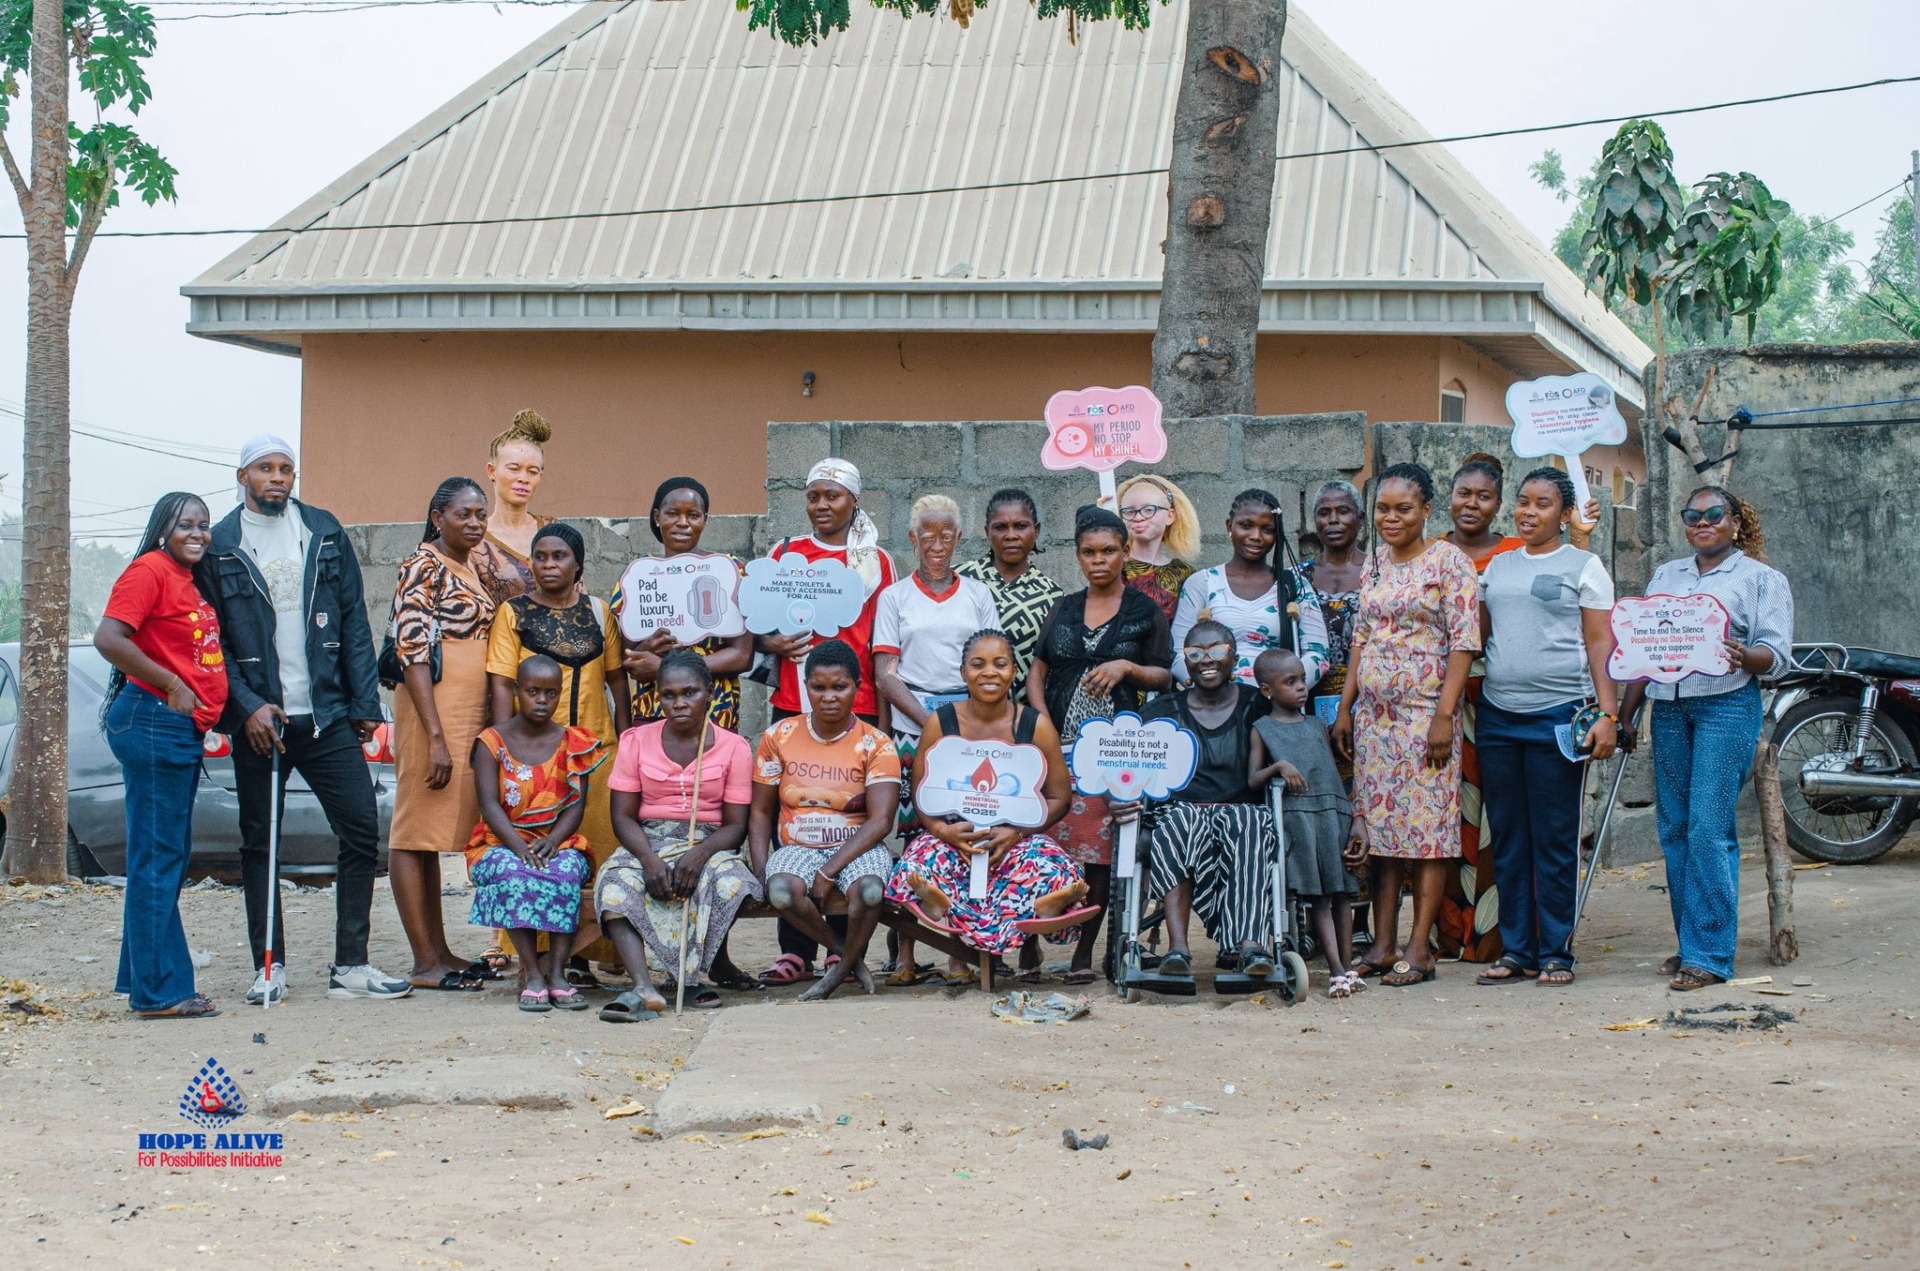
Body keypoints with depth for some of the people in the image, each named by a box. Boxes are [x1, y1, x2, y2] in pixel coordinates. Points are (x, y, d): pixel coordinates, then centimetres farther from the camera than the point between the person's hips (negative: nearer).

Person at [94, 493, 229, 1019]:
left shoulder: (190, 580, 18)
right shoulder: (150, 571, -10)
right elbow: (108, 638, -21)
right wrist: (170, 686, -18)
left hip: (183, 730, 10)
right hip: (153, 723, -10)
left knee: (171, 857, 14)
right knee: (158, 858, -7)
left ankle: (142, 979, 21)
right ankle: (160, 990, -5)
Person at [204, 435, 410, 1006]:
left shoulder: (325, 532, 8)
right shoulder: (219, 546, 1)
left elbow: (354, 620, 7)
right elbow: (212, 639, -1)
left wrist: (365, 703, 1)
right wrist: (246, 706, -12)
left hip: (327, 715, 2)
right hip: (258, 718, -2)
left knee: (362, 830, -3)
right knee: (258, 844, 5)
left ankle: (351, 965, 5)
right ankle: (268, 968, 14)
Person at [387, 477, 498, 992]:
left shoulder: (471, 567, 16)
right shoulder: (424, 566, -10)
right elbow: (411, 650, -16)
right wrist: (435, 736, -21)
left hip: (469, 715, 9)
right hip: (432, 712, -9)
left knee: (434, 832, 12)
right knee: (415, 832, -4)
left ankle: (439, 952, 16)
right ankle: (424, 963, -3)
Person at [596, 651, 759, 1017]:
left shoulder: (733, 747, 3)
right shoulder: (636, 741, 6)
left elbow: (736, 824, -1)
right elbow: (623, 815, 1)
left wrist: (699, 854, -22)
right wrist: (649, 859, -19)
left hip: (709, 846, -1)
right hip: (647, 845, 1)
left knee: (732, 882, -35)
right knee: (616, 883, -33)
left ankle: (694, 974, -14)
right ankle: (642, 987, -46)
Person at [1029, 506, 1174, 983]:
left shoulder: (1145, 611, 8)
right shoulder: (1063, 609, 16)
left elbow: (1163, 678, 7)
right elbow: (1036, 673, 14)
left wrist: (1127, 667, -12)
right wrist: (1044, 728, -1)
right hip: (1059, 743, 2)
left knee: (1098, 851, -6)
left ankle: (1085, 952, -1)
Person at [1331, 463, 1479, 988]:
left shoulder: (1448, 561, -6)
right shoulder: (1375, 563, 13)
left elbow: (1464, 642, -10)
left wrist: (1444, 714, -16)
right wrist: (1345, 707, 12)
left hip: (1424, 710, -6)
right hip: (1374, 712, 6)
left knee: (1427, 825, -4)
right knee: (1378, 824, 6)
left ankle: (1419, 949, -2)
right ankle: (1383, 944, 10)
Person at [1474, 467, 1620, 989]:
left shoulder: (1583, 566, 3)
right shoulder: (1497, 567, 16)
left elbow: (1600, 644, -1)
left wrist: (1607, 713, -9)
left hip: (1558, 714, -5)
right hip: (1497, 713, 5)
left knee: (1556, 840, -1)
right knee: (1507, 839, 7)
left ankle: (1556, 952, 6)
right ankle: (1515, 950, 14)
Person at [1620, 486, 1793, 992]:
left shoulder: (1761, 578, 6)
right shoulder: (1665, 576, 21)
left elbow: (1778, 656, -4)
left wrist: (1743, 656, -26)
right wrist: (1625, 714, 14)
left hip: (1727, 707, -5)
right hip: (1668, 708, 5)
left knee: (1709, 828, -12)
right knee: (1674, 828, 3)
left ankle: (1709, 954, -9)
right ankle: (1690, 943, 11)